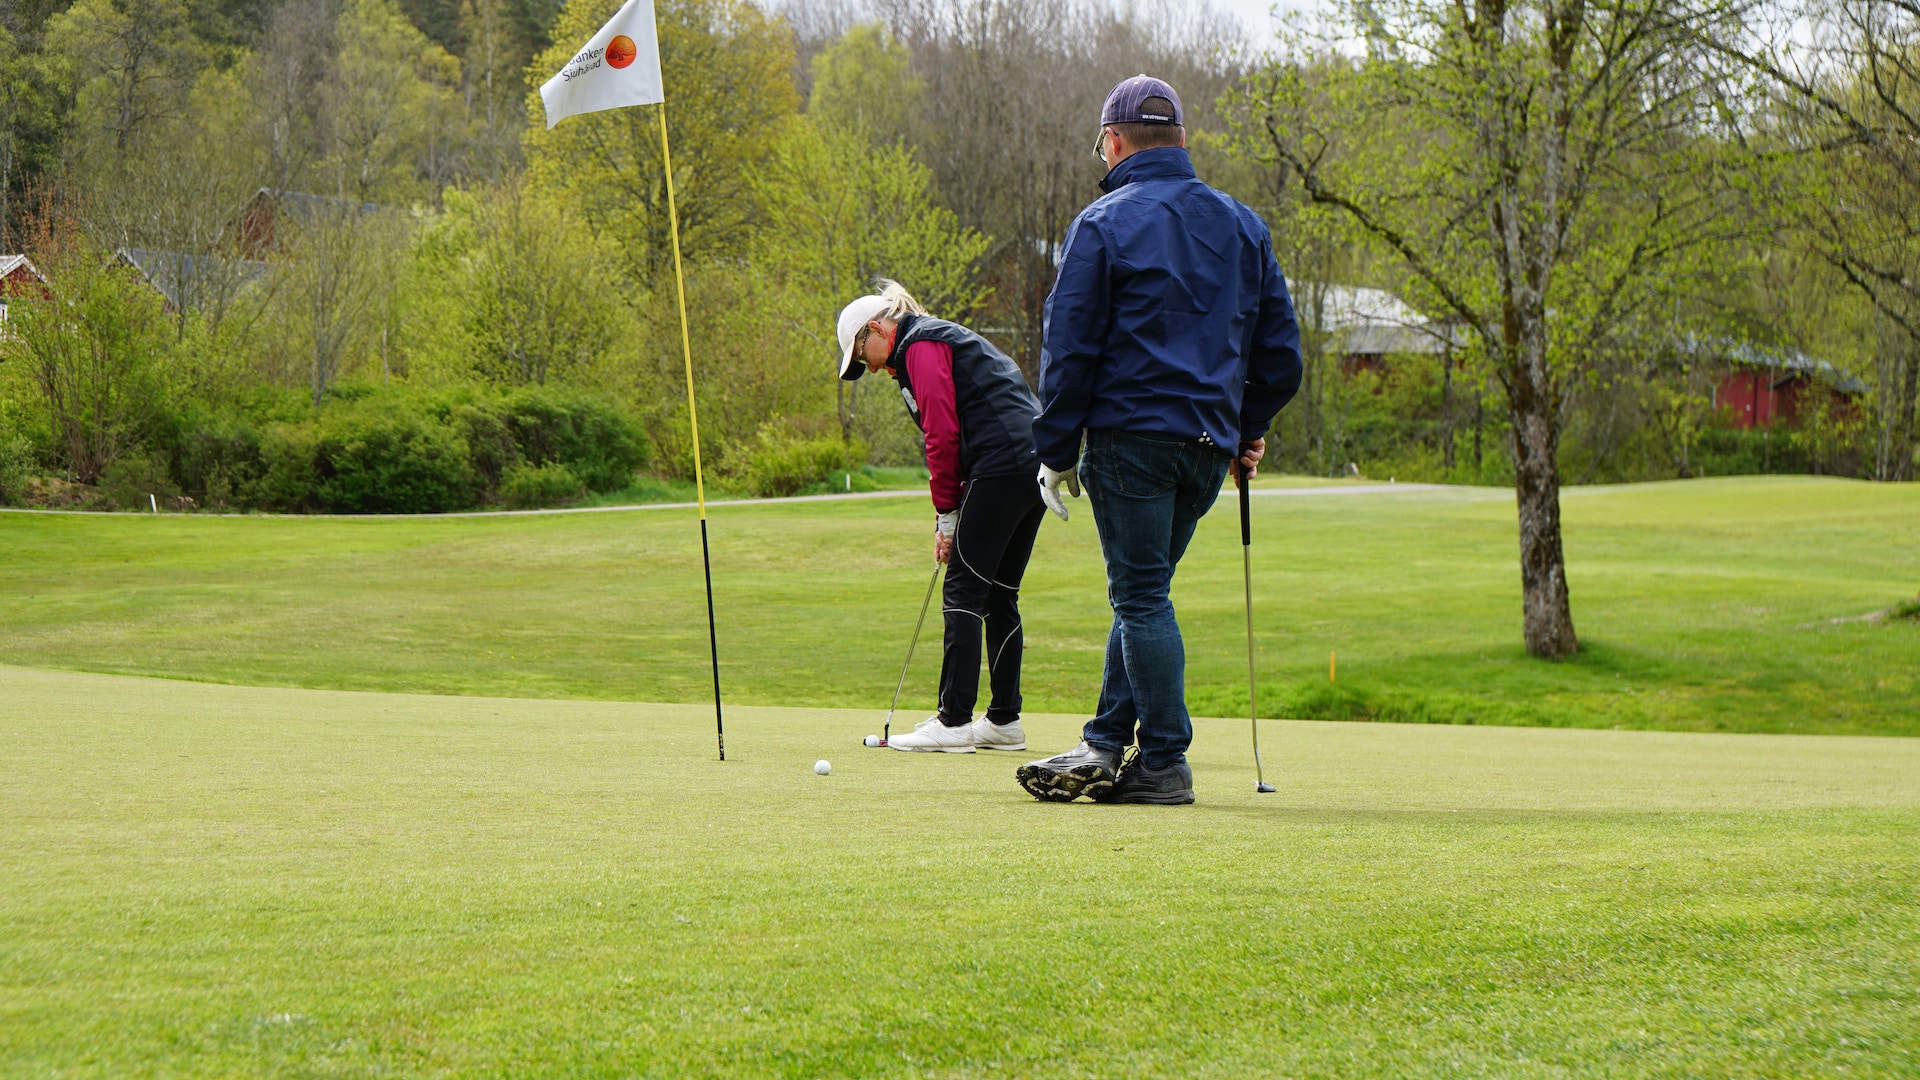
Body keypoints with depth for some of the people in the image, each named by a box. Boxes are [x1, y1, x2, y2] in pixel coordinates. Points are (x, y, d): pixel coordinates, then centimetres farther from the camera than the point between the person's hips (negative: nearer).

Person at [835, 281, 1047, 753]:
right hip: (1035, 463, 10)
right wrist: (954, 511, 17)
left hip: (1001, 464, -10)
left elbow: (943, 434, -11)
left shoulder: (920, 347, -3)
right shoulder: (945, 339, 27)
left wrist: (946, 515, -4)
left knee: (963, 591, -6)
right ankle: (1005, 719, 14)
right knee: (1000, 593, 13)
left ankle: (953, 721, -7)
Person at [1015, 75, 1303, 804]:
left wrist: (1056, 451, -1)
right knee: (1142, 594, 15)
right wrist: (1249, 427, 24)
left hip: (1131, 435, -6)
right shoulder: (1242, 227, 12)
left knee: (1142, 597, -1)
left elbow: (1068, 348, -6)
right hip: (1209, 443, 6)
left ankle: (1164, 763, -2)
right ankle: (1108, 745, 13)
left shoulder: (1104, 224, -5)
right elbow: (1280, 348, 13)